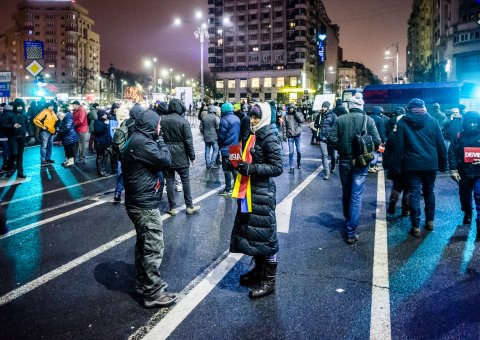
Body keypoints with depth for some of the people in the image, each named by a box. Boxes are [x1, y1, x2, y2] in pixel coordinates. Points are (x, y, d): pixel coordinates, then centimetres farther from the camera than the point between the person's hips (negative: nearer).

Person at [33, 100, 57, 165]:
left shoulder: (53, 113, 14)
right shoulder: (44, 112, -9)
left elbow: (55, 121, 27)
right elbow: (35, 120, -14)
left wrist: (54, 129, 12)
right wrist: (42, 126, -14)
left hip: (52, 132, 8)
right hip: (45, 131, -8)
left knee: (50, 146, 13)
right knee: (44, 146, -8)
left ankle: (48, 158, 23)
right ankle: (43, 160, -7)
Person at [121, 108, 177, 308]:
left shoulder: (135, 140, 12)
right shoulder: (142, 143, -20)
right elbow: (166, 160, -17)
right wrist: (160, 142, -5)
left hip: (137, 201, 11)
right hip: (145, 204, -11)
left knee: (143, 243, 21)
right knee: (154, 247, -3)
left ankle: (142, 283, 34)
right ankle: (153, 293, 5)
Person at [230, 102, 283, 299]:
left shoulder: (269, 138, -13)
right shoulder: (255, 135, 12)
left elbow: (277, 168, -17)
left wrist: (251, 168, -23)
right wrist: (241, 163, 4)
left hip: (262, 193, -9)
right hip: (250, 191, 9)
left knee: (264, 235, 0)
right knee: (251, 232, 16)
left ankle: (269, 281, 13)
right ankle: (258, 271, 33)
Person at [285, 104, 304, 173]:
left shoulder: (299, 114, 3)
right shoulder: (286, 116, 5)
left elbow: (301, 120, -17)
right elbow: (285, 126, 7)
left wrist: (295, 112, -13)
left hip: (297, 135, 0)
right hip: (290, 136, 0)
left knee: (298, 151, 9)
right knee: (291, 152, -3)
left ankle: (299, 163, 33)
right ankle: (292, 167, 0)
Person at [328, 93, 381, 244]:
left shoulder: (340, 119, -4)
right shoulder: (368, 120, -7)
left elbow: (332, 139, -8)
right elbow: (377, 141, -9)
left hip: (344, 161, 2)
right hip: (361, 163, -2)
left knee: (346, 193, 19)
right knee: (356, 197, 0)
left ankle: (348, 221, 36)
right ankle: (351, 232, -3)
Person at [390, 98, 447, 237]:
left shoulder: (403, 122, -2)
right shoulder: (432, 121, 2)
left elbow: (399, 146, -4)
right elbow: (441, 144, 3)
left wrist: (396, 166, 0)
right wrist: (443, 163, 10)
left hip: (412, 164, -2)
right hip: (430, 164, 2)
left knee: (414, 194, 2)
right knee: (429, 192, 18)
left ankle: (416, 227, 2)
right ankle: (430, 221, 26)